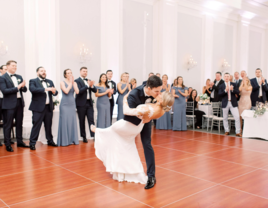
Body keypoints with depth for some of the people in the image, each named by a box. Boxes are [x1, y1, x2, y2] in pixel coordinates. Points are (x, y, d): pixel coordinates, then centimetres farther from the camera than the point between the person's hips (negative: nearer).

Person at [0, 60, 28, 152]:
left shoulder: (19, 77, 14)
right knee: (8, 125, 1)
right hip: (9, 104, -6)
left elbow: (25, 90, 11)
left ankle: (19, 141, 23)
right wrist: (17, 87, -18)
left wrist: (23, 86, -11)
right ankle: (8, 144, 10)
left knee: (19, 124, 13)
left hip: (19, 103, 6)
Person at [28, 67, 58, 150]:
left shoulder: (50, 82, 16)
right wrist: (45, 89, -28)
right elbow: (32, 89, -20)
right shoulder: (33, 81, 0)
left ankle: (50, 141, 23)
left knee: (49, 125, 12)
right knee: (36, 125, -5)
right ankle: (32, 143, 2)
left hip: (49, 107, 5)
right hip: (38, 107, -5)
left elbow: (55, 93, 8)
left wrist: (54, 91, -16)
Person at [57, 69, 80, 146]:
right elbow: (66, 91, -18)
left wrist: (73, 82, -7)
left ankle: (72, 140, 13)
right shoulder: (62, 82, -2)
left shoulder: (74, 83, 9)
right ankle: (64, 141, 3)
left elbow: (77, 92, -7)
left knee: (72, 121, 5)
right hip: (65, 104, -4)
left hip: (72, 104, 4)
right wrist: (70, 82, -9)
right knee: (64, 121, -3)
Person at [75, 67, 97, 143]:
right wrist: (87, 85, -22)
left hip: (89, 103, 5)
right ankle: (84, 137, 13)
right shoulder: (77, 81, -3)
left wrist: (92, 85, -12)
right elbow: (79, 91, -17)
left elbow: (95, 90, 8)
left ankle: (93, 135, -4)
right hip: (81, 103, -4)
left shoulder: (88, 80, 15)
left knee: (91, 119, -3)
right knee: (82, 121, 4)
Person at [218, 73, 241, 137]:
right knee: (225, 118, 7)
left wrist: (232, 89, -19)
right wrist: (225, 90, -20)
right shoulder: (221, 86, 6)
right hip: (225, 103, 0)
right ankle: (227, 131, 20)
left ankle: (238, 132, -2)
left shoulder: (233, 84, 8)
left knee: (237, 117, -7)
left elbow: (237, 92, -2)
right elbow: (219, 94, -7)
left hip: (233, 103, 0)